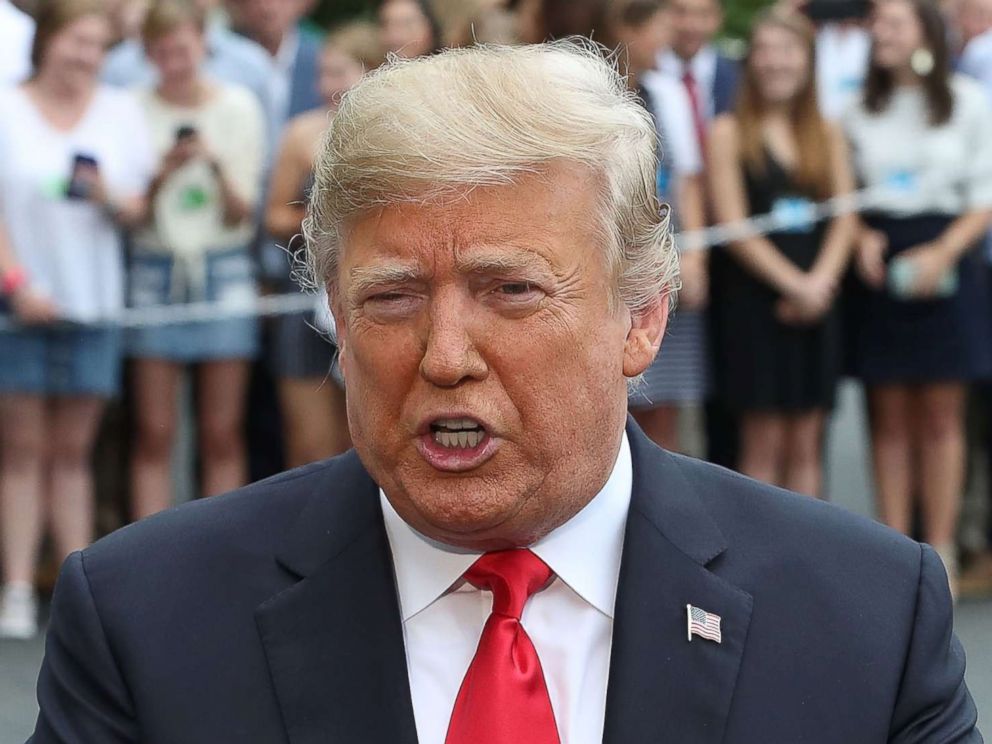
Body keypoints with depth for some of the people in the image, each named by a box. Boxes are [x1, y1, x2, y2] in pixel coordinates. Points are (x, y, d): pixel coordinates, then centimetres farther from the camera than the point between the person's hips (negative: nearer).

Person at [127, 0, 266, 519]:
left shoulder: (238, 107, 2)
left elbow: (242, 214, 0)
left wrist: (216, 164, -18)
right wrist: (163, 173, -17)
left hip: (224, 270, 0)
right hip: (155, 270, 0)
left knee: (223, 434, 3)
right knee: (154, 435, -2)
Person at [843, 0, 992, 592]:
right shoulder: (860, 110, 8)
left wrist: (942, 251, -12)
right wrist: (862, 236, -8)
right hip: (879, 264, 2)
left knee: (942, 415, 0)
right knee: (889, 415, 3)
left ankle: (941, 547, 5)